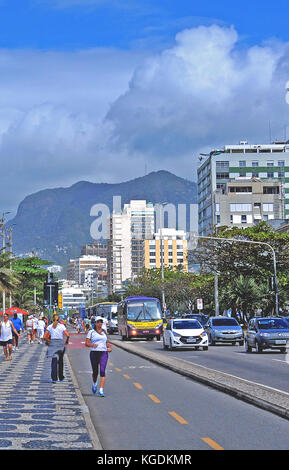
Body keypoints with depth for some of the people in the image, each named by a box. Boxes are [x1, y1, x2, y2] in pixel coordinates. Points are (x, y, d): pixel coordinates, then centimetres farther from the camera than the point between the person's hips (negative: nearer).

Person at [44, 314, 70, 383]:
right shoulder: (62, 326, -2)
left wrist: (47, 341, 10)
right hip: (60, 343, 0)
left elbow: (45, 337, -7)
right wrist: (67, 341, 4)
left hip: (52, 344, 1)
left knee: (54, 361, 3)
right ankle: (61, 377, 25)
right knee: (60, 361, 15)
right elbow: (67, 335, -13)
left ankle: (54, 378, -7)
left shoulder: (49, 327, 2)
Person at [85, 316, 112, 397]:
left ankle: (101, 390, -19)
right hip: (94, 353, -1)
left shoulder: (104, 332, 15)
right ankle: (94, 384, 43)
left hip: (103, 353, 1)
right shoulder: (91, 332, 4)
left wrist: (109, 347, 7)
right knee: (95, 372, 9)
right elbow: (86, 343, -2)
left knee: (102, 371, -15)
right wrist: (92, 345, -22)